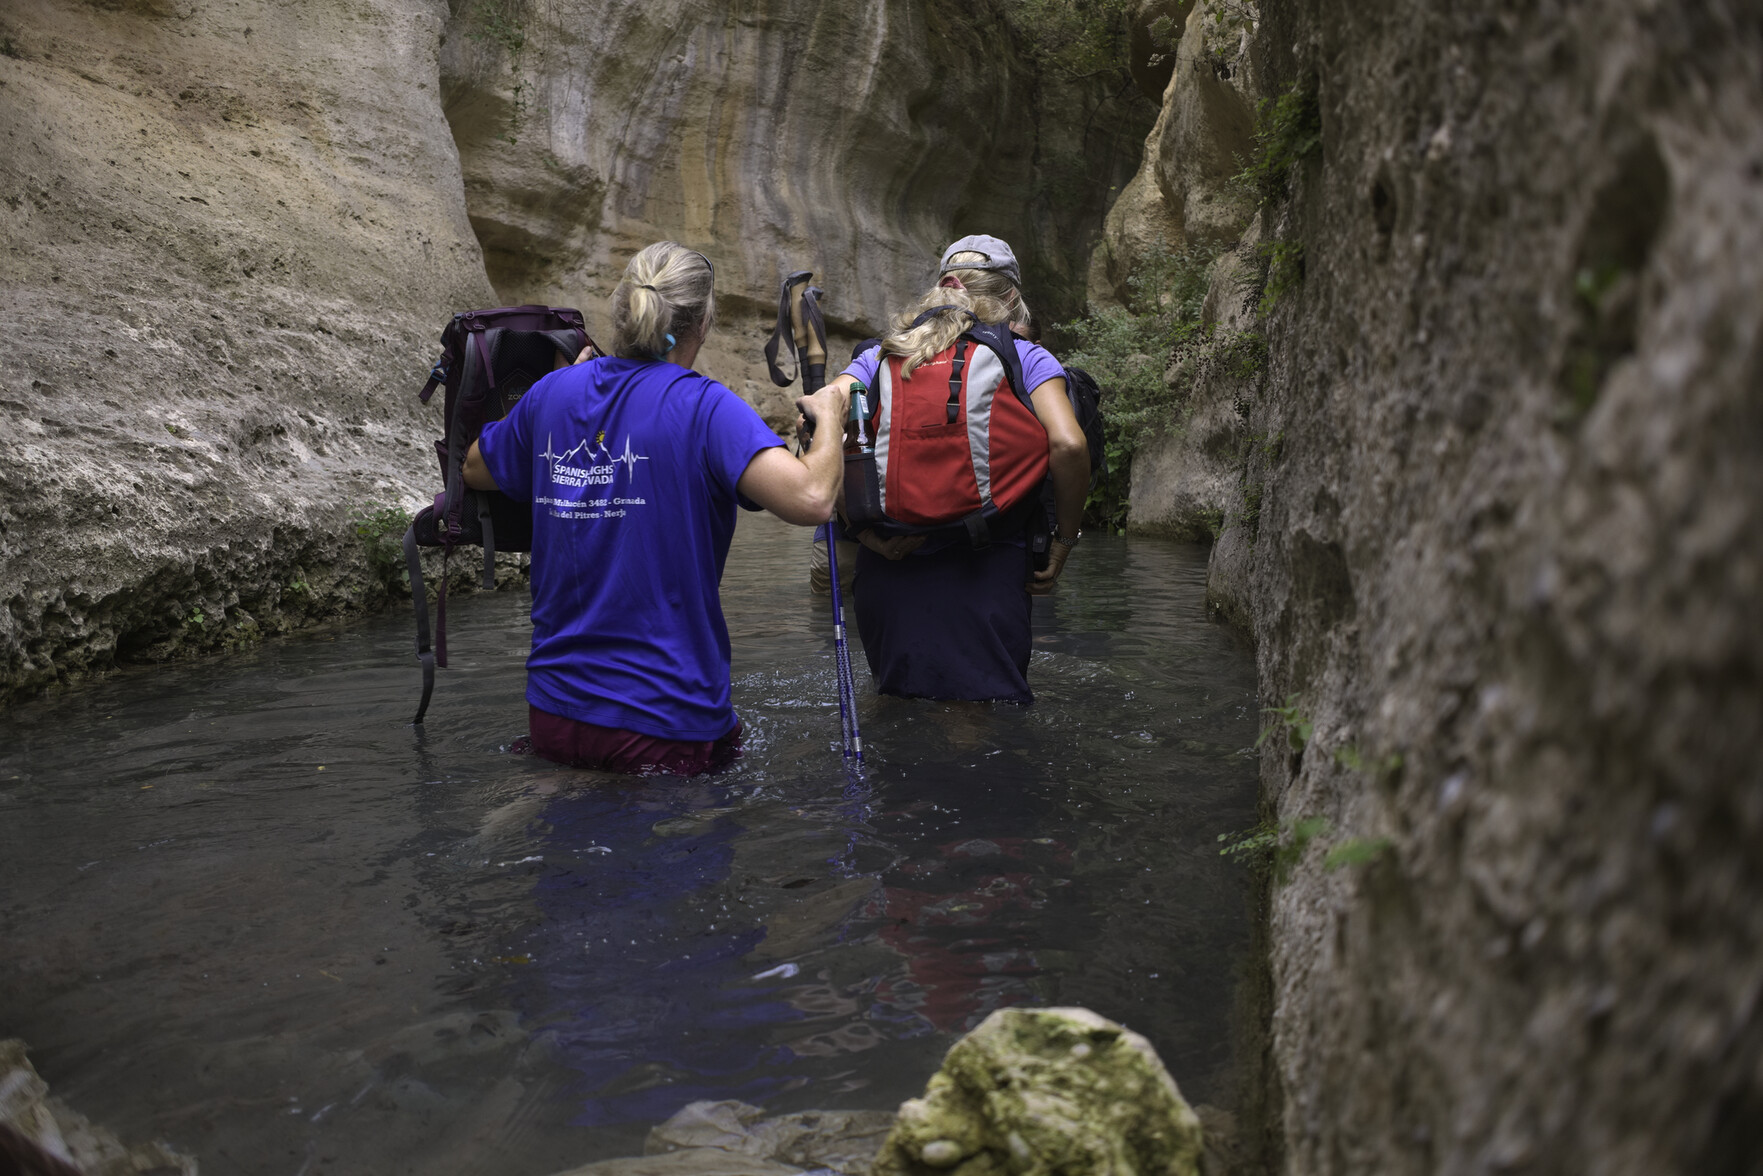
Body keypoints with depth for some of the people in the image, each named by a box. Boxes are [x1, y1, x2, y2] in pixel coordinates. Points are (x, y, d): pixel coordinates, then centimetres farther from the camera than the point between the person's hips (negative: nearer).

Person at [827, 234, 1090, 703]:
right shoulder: (1025, 358, 2)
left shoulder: (882, 355, 11)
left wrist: (866, 531, -2)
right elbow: (1068, 445, -13)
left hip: (887, 573, 3)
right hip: (985, 575, -3)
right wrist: (1064, 539, -1)